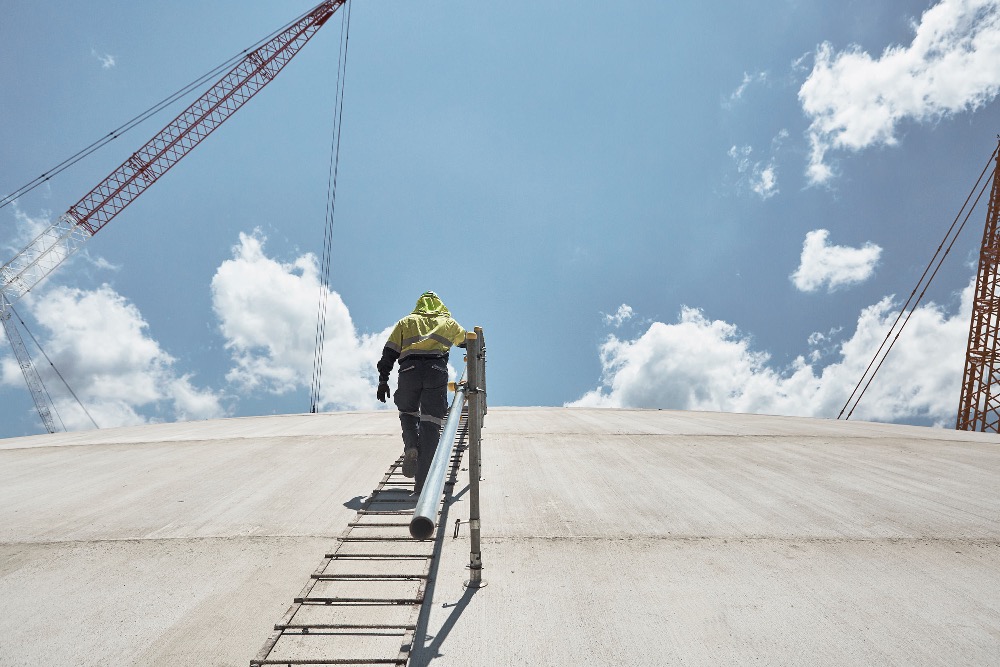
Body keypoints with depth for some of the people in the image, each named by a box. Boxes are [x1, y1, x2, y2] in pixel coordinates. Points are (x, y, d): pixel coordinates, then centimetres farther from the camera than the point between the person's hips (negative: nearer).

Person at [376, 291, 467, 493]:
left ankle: (411, 447, -4)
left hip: (409, 370, 1)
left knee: (407, 412, 24)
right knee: (431, 424, -1)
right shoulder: (448, 322, 25)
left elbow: (389, 352, 13)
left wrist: (383, 380, 12)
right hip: (437, 372, -1)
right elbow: (468, 342, 42)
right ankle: (422, 481, -5)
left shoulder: (406, 322, 24)